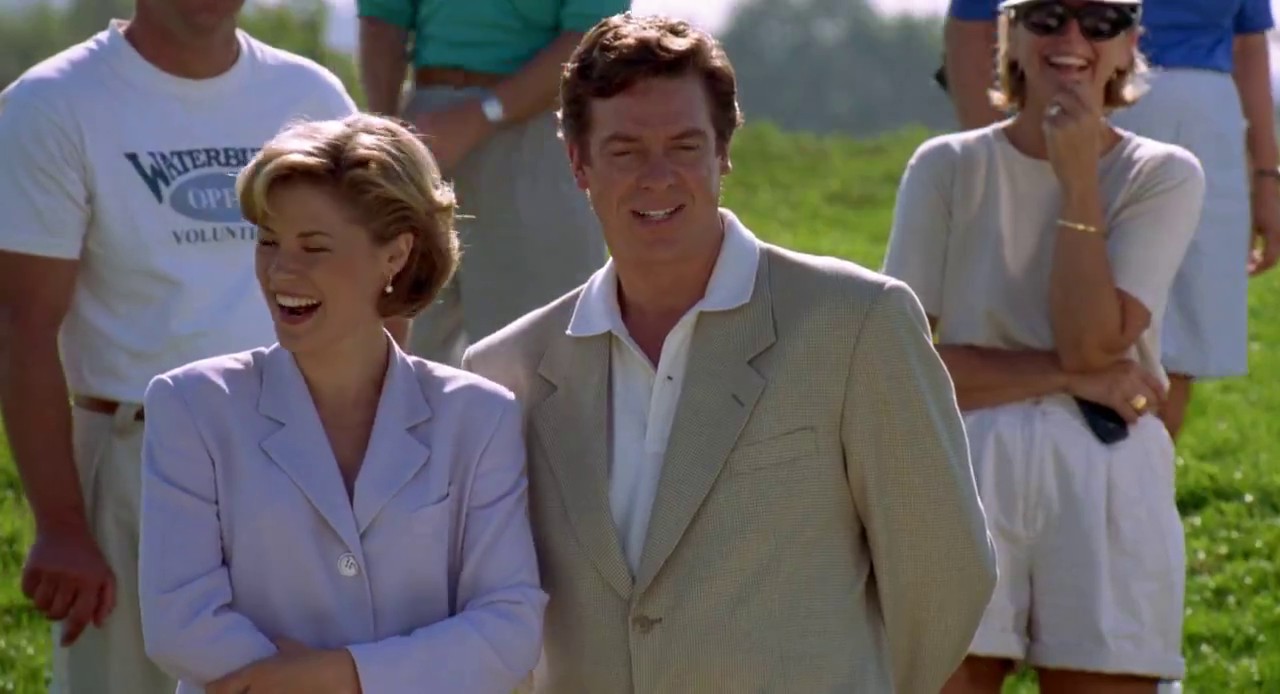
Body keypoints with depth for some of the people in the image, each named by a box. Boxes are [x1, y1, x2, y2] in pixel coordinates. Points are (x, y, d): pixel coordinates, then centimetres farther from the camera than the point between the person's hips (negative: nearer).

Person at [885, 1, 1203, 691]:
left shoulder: (1163, 177, 4)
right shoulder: (949, 168, 4)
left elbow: (1092, 342, -10)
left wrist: (1079, 181, -10)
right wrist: (1070, 377, -10)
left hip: (1108, 489, 0)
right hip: (966, 483, 0)